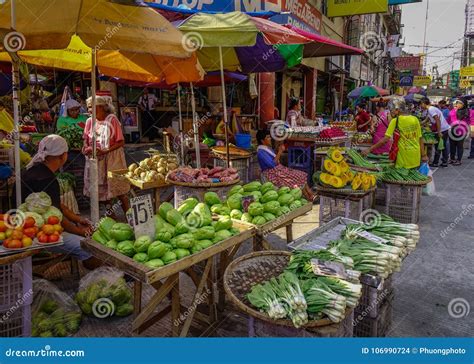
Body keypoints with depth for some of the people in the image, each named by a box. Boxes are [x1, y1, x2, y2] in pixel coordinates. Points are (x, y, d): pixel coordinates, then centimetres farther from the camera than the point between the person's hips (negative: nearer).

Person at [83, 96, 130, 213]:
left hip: (112, 157, -5)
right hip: (95, 159, 5)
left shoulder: (112, 119, -9)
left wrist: (105, 151, -22)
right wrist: (86, 147, -7)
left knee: (118, 189, -3)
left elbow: (121, 142, -12)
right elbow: (86, 139, 15)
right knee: (103, 188, 11)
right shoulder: (89, 121, 4)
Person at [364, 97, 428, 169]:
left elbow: (385, 139, -16)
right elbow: (420, 138, 6)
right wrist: (424, 155, 13)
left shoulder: (395, 121, -11)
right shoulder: (415, 119, 2)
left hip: (404, 159, -5)